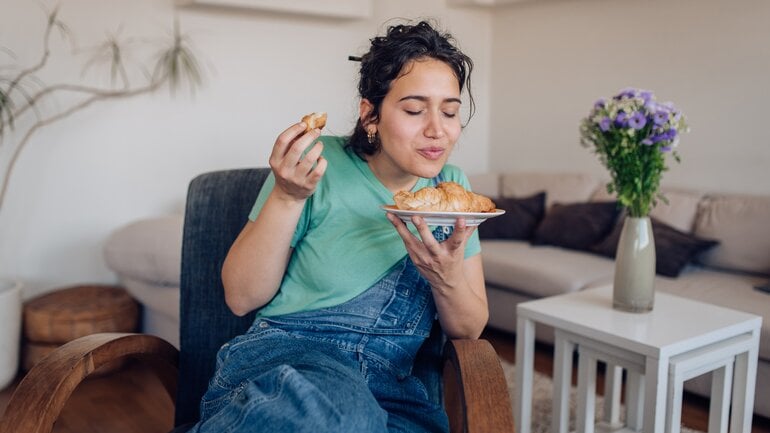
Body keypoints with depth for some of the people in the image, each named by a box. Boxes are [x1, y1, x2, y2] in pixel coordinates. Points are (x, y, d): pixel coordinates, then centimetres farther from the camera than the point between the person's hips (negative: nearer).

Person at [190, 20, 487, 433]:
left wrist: (447, 280, -16)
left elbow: (469, 329, 7)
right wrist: (287, 197, -19)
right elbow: (240, 298, -6)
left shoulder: (451, 186, 5)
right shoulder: (320, 164, -7)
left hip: (393, 388, 4)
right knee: (336, 400, -38)